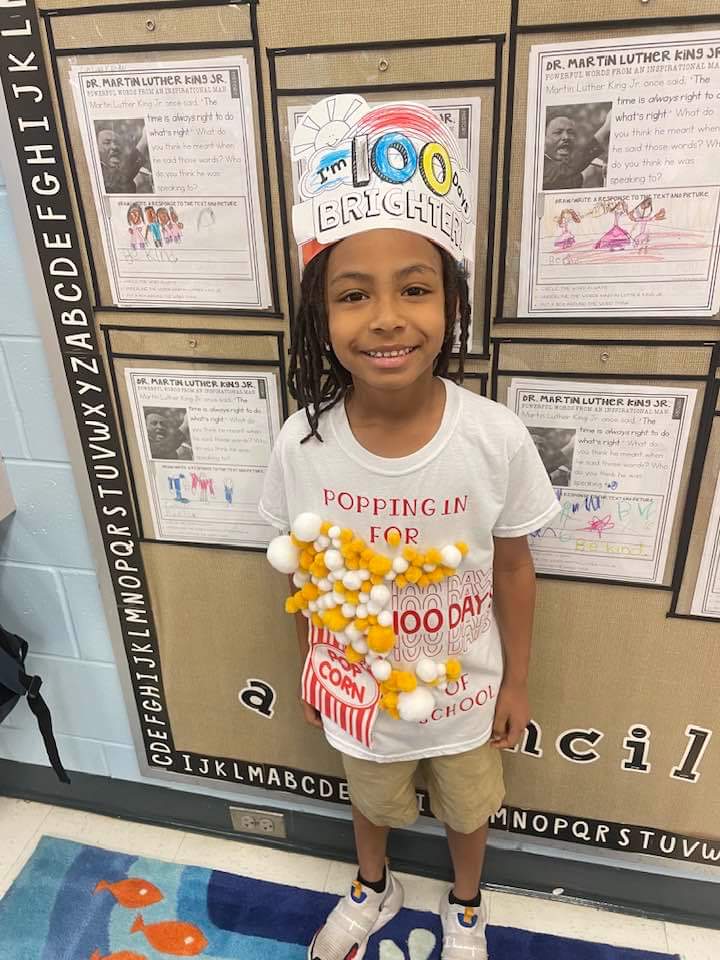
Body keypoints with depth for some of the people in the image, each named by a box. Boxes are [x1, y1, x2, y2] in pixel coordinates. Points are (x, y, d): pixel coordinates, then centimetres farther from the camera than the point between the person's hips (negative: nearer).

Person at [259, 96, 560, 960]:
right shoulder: (302, 445, -24)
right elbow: (304, 575, -8)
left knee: (467, 810, 29)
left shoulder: (497, 440, -27)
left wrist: (515, 683, -1)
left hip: (464, 692, 0)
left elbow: (512, 572, -11)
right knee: (371, 802, 31)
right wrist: (309, 673, 4)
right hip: (360, 693, 1)